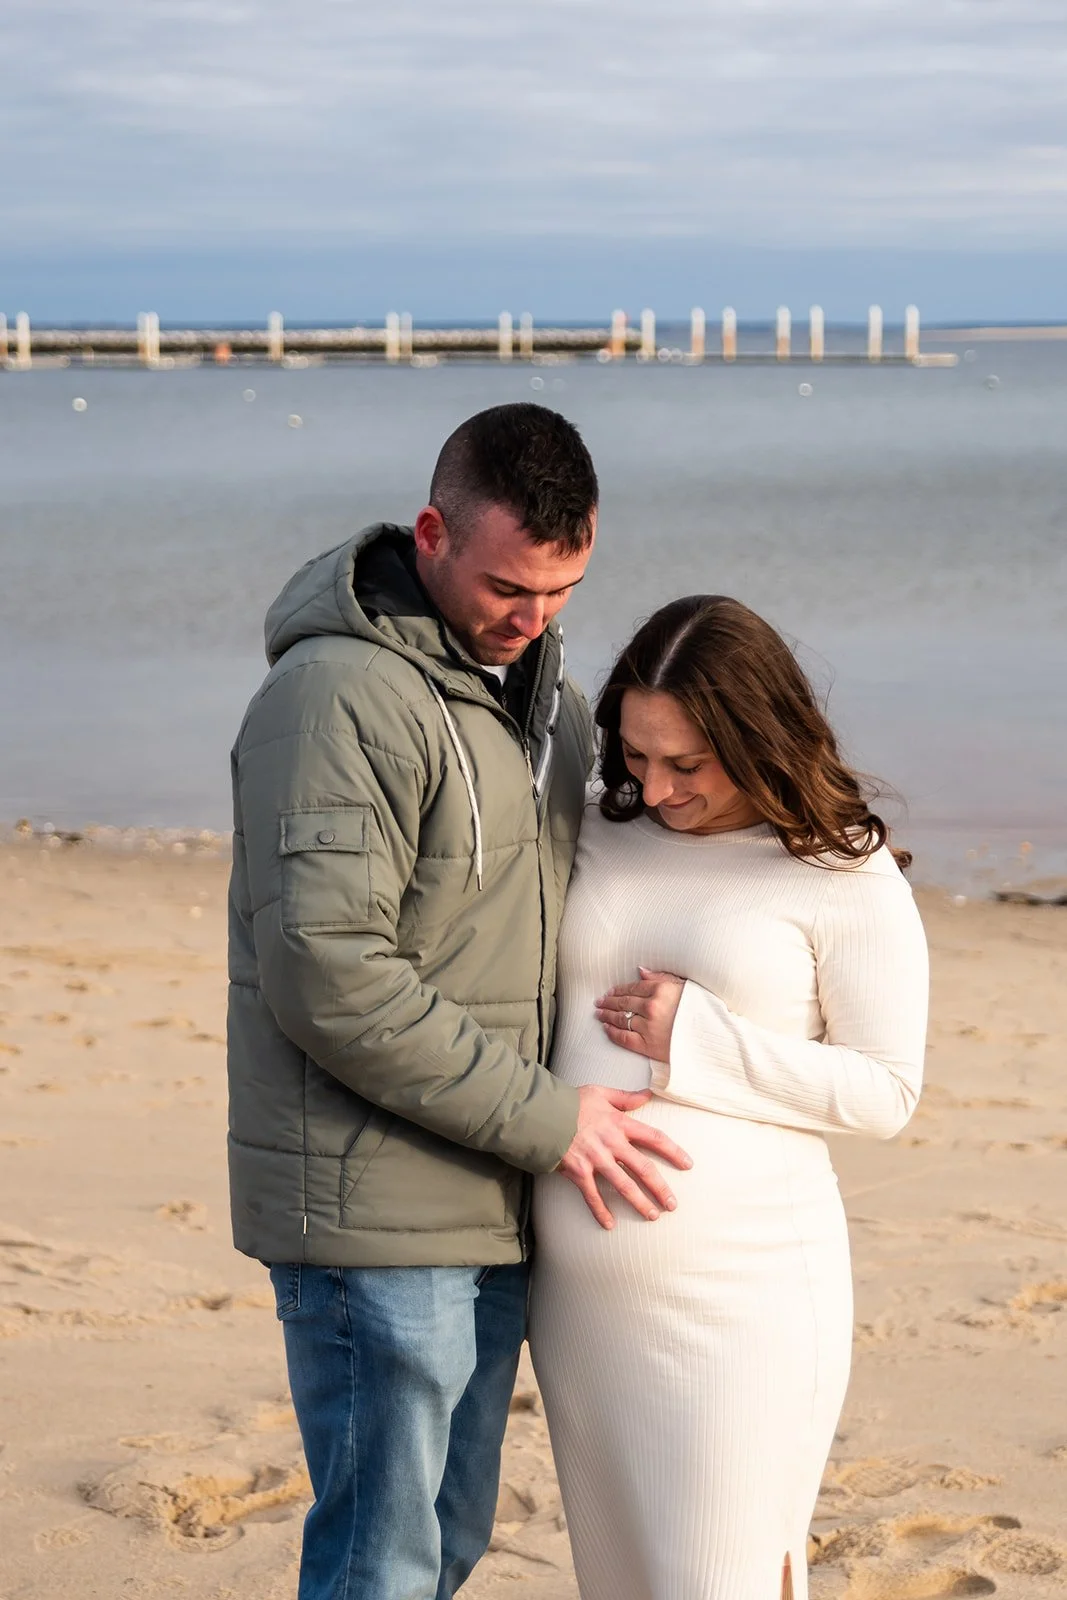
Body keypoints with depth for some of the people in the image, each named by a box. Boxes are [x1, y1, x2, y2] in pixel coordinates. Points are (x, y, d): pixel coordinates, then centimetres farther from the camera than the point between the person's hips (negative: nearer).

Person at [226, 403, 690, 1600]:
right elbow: (328, 976, -24)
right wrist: (544, 1118, -19)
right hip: (374, 1221, -9)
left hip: (490, 1208, 9)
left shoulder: (538, 680, 11)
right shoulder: (338, 696, -18)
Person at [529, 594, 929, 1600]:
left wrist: (699, 1039, -13)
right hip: (581, 1286, 5)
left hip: (742, 1290, -5)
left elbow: (885, 1092, -6)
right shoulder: (600, 838, 7)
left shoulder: (845, 878, -6)